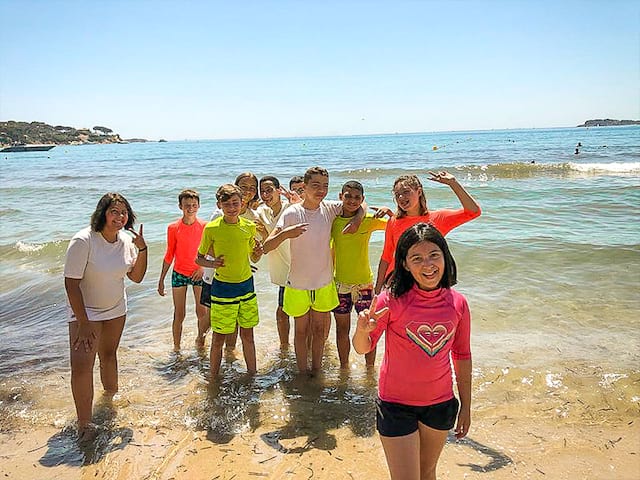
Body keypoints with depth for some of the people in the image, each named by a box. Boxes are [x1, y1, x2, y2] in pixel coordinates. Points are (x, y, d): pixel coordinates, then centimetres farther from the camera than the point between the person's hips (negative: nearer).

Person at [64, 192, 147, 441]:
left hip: (116, 309, 5)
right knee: (81, 364, -14)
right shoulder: (83, 241, -24)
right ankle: (84, 424, -3)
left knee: (109, 354, 19)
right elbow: (71, 283, -24)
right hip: (84, 310, -5)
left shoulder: (126, 240, -6)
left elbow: (137, 277, -1)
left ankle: (111, 395, 42)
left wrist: (142, 249, -17)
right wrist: (84, 323, -24)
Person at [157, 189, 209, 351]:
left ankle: (200, 338, 33)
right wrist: (161, 279, 4)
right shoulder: (173, 228, -7)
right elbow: (169, 255, 2)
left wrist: (203, 267, -13)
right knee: (179, 315, 4)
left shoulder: (204, 226, -6)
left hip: (199, 273, 1)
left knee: (202, 313, 6)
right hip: (179, 274, 0)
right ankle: (176, 348, 19)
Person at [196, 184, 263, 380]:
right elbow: (199, 258, -1)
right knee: (219, 338, 5)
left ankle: (252, 375, 28)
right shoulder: (212, 228, -11)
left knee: (247, 335, 12)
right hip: (222, 288, -3)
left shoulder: (249, 226, 0)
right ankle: (213, 380, 22)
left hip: (246, 285, 3)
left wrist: (259, 252, -12)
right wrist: (212, 263, -22)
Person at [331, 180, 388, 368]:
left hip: (364, 282, -1)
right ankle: (344, 367, 30)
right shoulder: (333, 220, -3)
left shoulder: (369, 220, -6)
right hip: (340, 282, 1)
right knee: (342, 328, 12)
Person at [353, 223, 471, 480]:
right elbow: (362, 348, -13)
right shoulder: (392, 299, -17)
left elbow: (462, 356, 5)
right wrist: (362, 330, -36)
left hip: (440, 404, 4)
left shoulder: (458, 303, -7)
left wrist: (466, 406, 11)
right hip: (396, 405, -4)